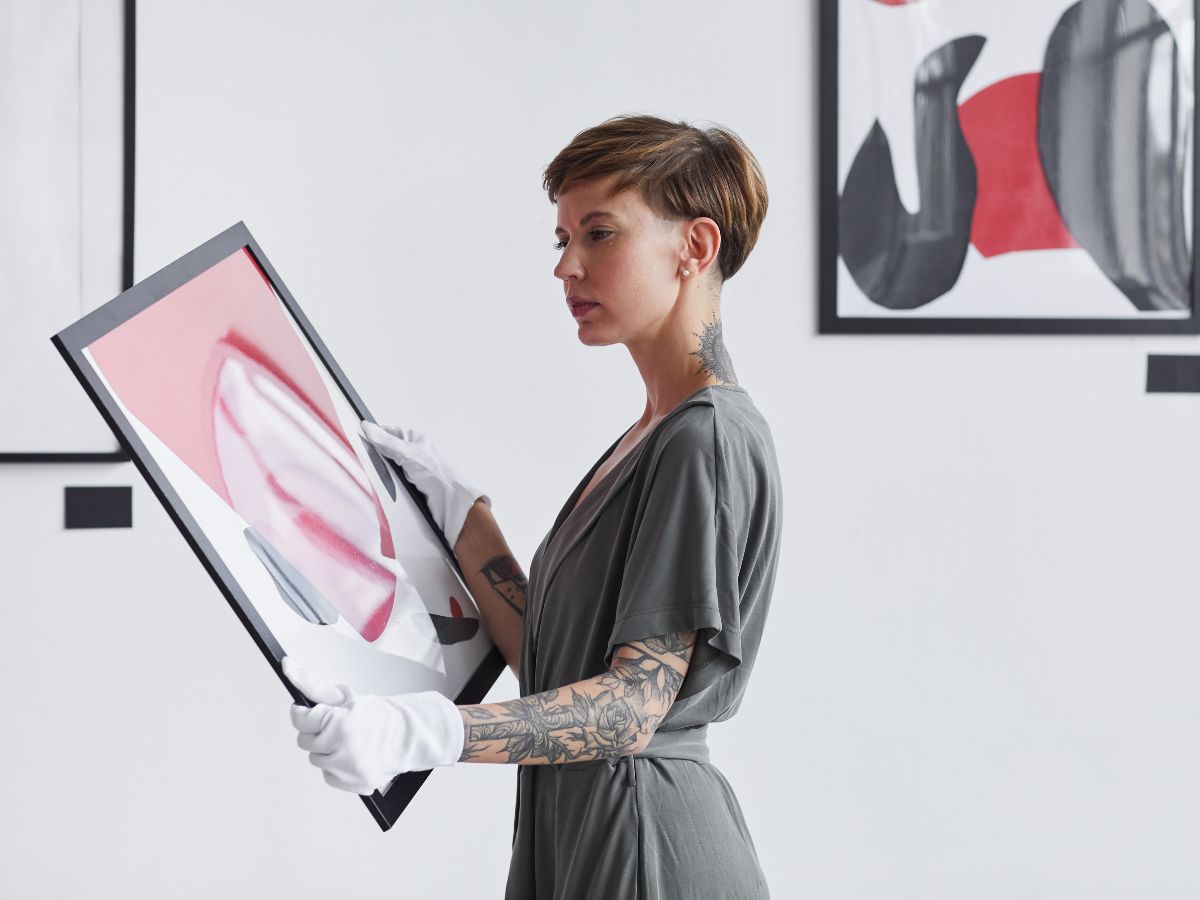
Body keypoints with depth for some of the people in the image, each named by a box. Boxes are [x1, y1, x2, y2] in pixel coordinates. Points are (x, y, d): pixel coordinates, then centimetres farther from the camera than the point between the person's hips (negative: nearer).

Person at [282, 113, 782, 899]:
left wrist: (431, 732, -34)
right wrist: (458, 508, 7)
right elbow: (545, 659, 11)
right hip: (586, 832, 9)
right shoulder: (651, 437, 15)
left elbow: (636, 703, -22)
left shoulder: (711, 437, -14)